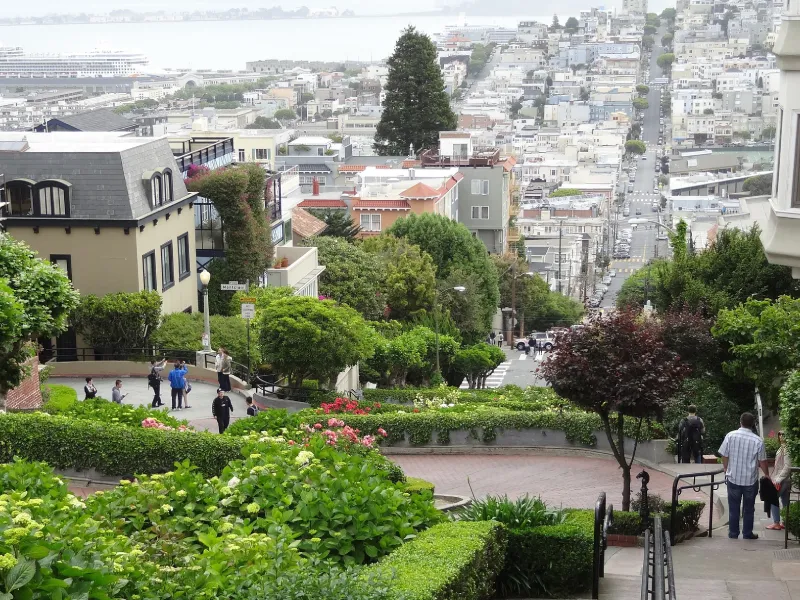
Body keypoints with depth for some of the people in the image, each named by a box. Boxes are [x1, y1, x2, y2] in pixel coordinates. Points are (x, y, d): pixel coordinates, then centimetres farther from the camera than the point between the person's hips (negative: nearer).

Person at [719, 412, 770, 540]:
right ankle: (747, 533, 19)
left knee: (733, 508, 11)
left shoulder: (730, 436, -10)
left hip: (733, 478, 1)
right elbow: (762, 461, -3)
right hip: (751, 480, 0)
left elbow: (724, 457, -3)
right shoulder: (758, 441, -11)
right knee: (749, 508, 13)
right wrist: (766, 474, 15)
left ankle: (733, 533, 17)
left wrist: (727, 471, 14)